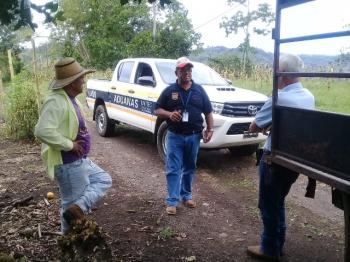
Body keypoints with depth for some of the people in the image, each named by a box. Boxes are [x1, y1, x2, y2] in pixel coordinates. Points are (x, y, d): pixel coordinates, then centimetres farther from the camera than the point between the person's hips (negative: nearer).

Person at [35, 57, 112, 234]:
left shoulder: (69, 99, 8)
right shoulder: (56, 101, -23)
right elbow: (43, 131, -35)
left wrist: (73, 144, 10)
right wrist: (69, 145, -24)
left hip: (80, 161, 10)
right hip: (68, 164, -10)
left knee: (104, 180, 15)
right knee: (71, 202, 3)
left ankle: (79, 208, 7)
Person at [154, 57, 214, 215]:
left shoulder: (199, 90, 6)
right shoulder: (169, 91, 0)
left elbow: (208, 112, 10)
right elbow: (157, 110, 2)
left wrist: (210, 129, 0)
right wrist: (169, 114, -17)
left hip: (194, 136, 2)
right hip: (174, 136, -2)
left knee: (189, 168, 14)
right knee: (173, 169, -2)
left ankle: (186, 195, 29)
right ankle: (172, 201, 4)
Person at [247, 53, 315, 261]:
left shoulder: (279, 98, -24)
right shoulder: (309, 96, 2)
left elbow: (253, 127, -14)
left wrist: (266, 124, 4)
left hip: (276, 160, -8)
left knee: (269, 205, 9)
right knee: (278, 202, 23)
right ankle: (277, 244, 36)